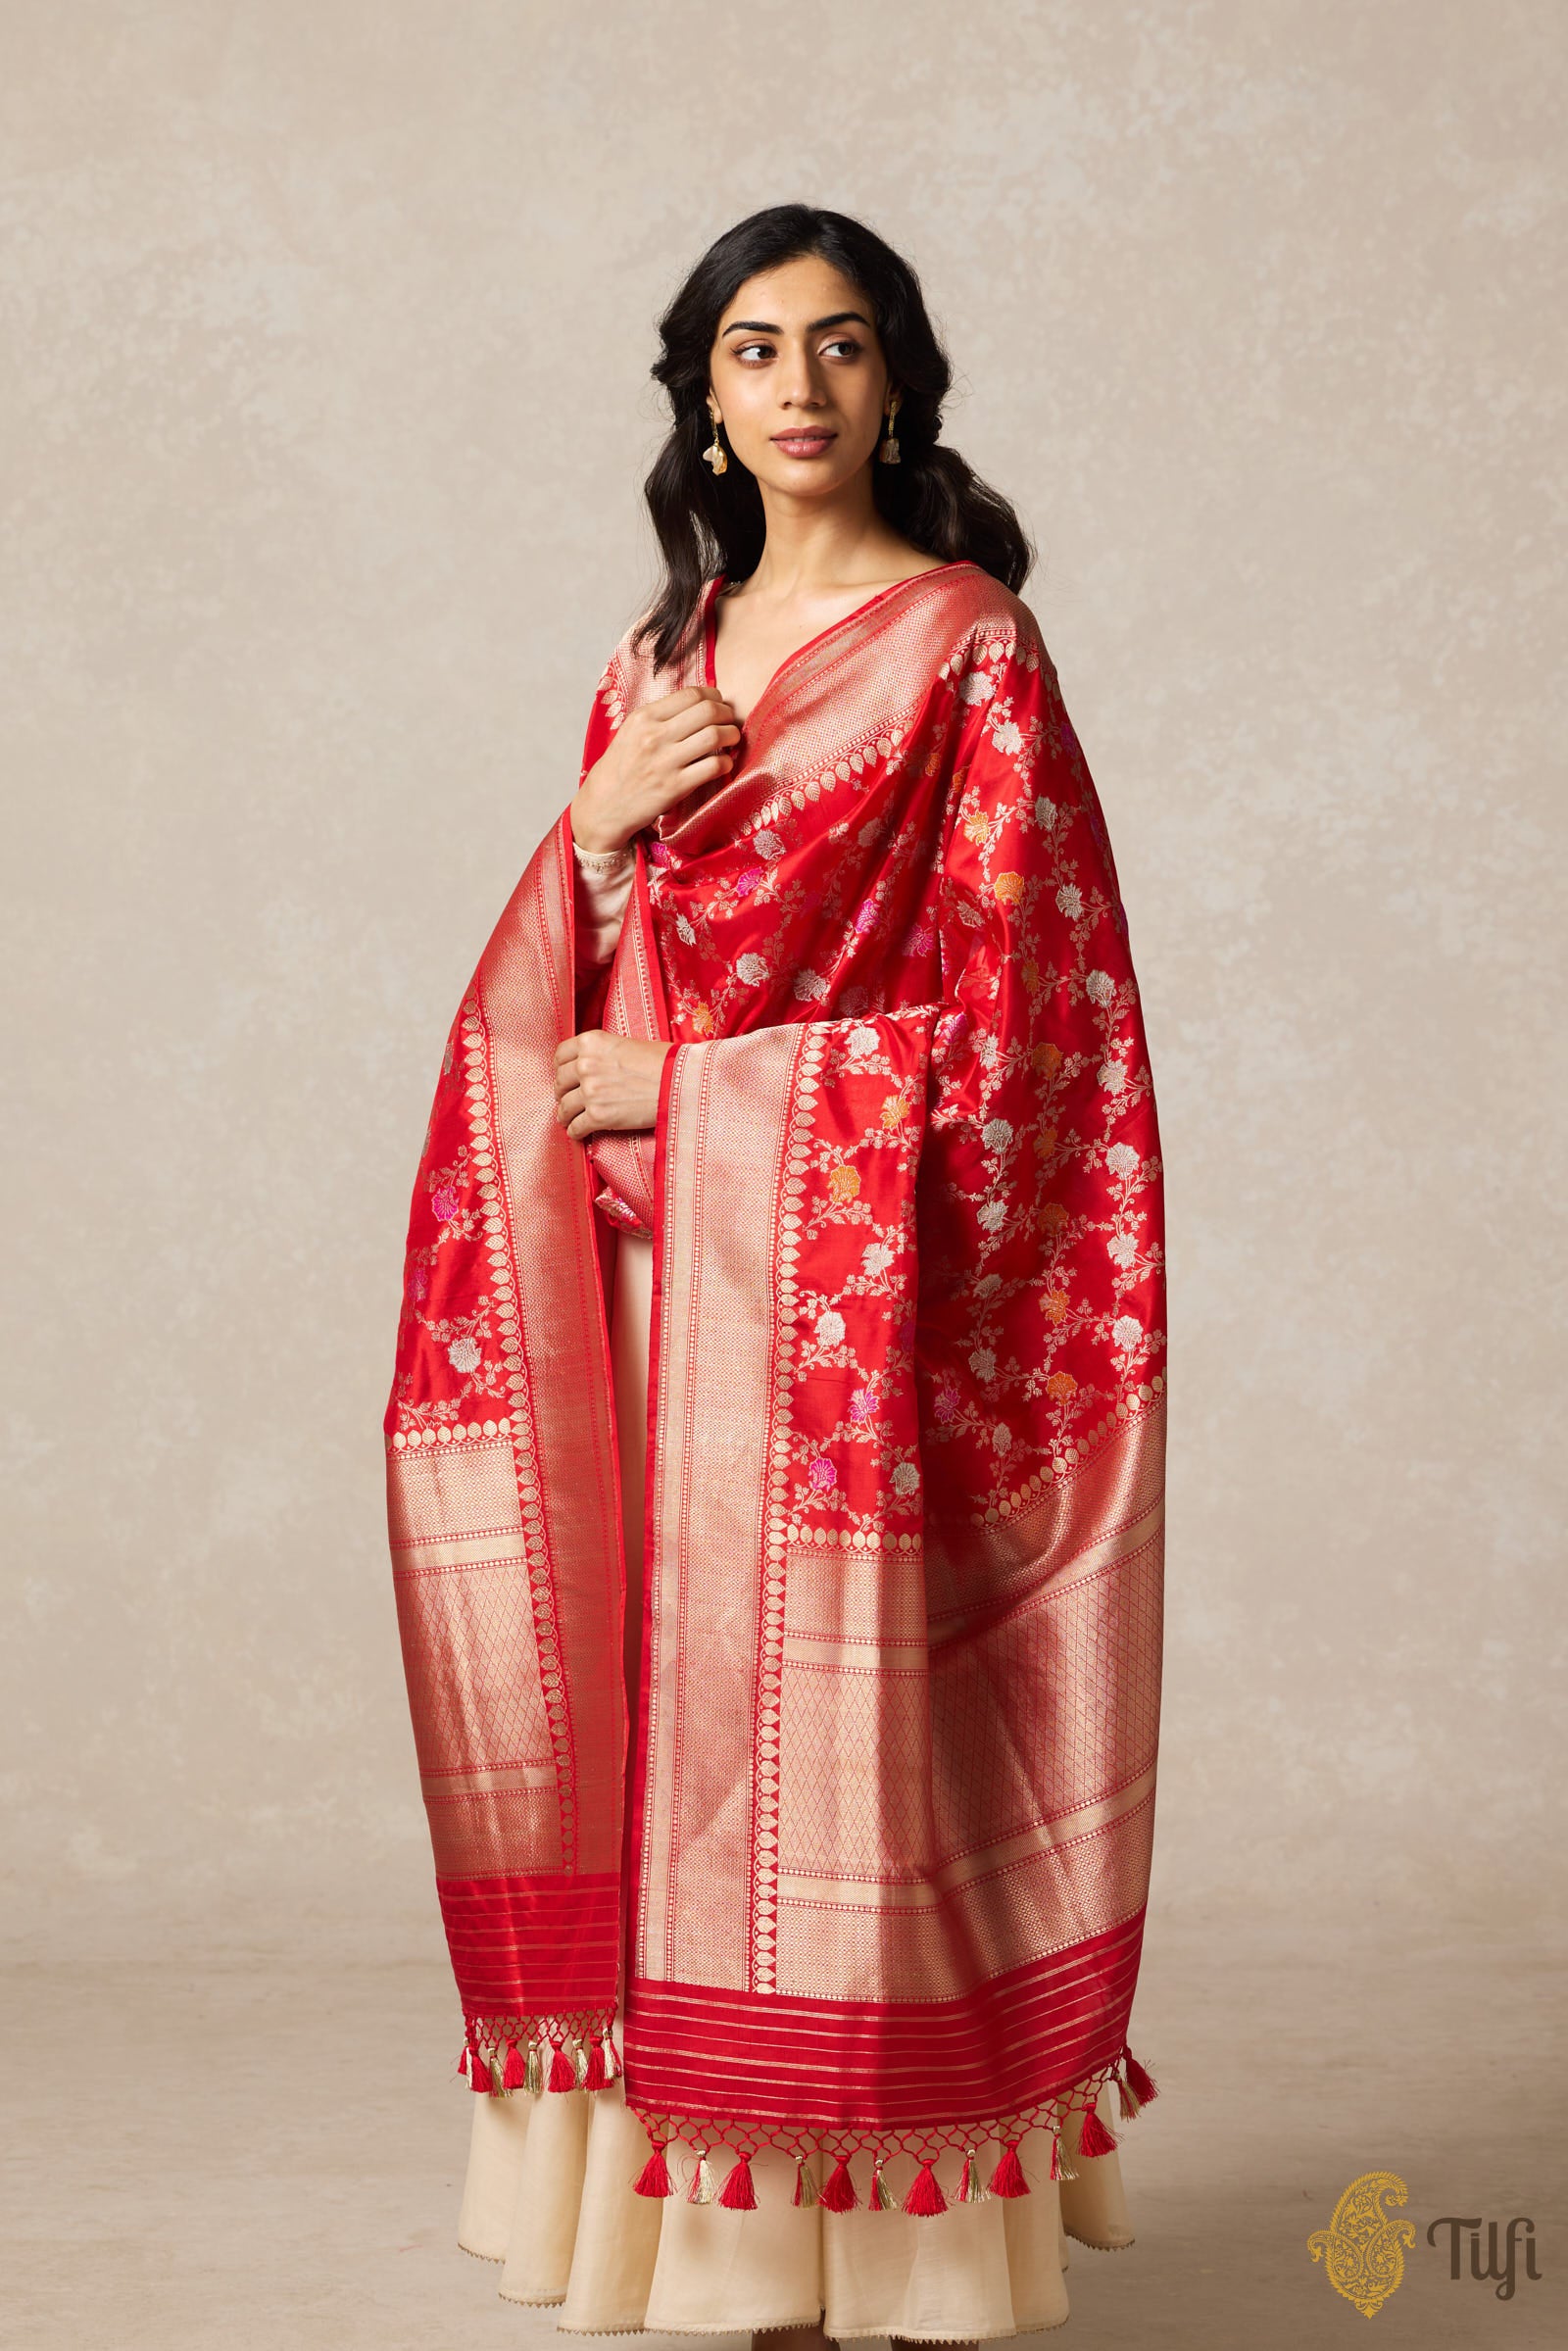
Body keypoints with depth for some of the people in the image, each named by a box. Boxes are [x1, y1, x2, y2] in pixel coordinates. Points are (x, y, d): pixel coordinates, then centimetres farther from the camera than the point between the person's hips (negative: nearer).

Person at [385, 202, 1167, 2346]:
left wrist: (691, 1088, -10)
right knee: (682, 1716, 6)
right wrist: (598, 827, -4)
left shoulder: (966, 647, -4)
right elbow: (567, 994, 17)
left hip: (853, 1276, -6)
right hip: (667, 1273, 6)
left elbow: (1009, 1006, -10)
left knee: (843, 1727, -5)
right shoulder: (670, 649, 15)